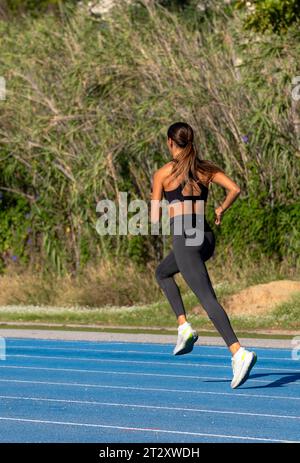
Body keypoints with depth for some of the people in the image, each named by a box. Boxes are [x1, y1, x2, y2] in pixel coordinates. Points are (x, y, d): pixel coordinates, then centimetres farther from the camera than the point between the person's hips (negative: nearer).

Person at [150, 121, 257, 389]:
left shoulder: (163, 174, -1)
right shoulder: (206, 169, 10)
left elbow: (155, 218, 0)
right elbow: (235, 189, 0)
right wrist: (221, 211, 17)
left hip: (185, 239, -6)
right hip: (206, 237, 6)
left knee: (208, 298, -12)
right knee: (162, 273, 30)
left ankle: (239, 352, -26)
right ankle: (184, 326, 17)